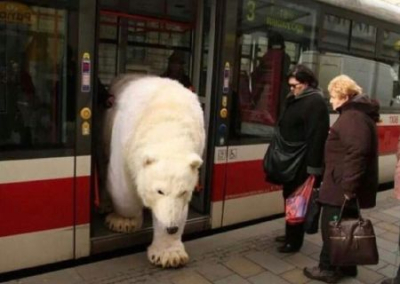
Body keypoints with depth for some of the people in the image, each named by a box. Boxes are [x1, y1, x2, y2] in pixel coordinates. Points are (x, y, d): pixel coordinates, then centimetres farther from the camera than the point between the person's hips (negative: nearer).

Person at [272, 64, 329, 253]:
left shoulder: (315, 102, -16)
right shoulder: (294, 99, 14)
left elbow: (316, 136, -23)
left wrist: (313, 165, -26)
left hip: (302, 162, -9)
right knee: (289, 198, 17)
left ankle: (295, 241, 12)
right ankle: (290, 234, 31)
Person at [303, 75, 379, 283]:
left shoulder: (352, 118, -19)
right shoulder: (358, 113, 16)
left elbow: (356, 155, -29)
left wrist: (348, 186, -27)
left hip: (342, 187, -11)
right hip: (347, 186, 11)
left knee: (332, 227, 1)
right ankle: (346, 267, 30)